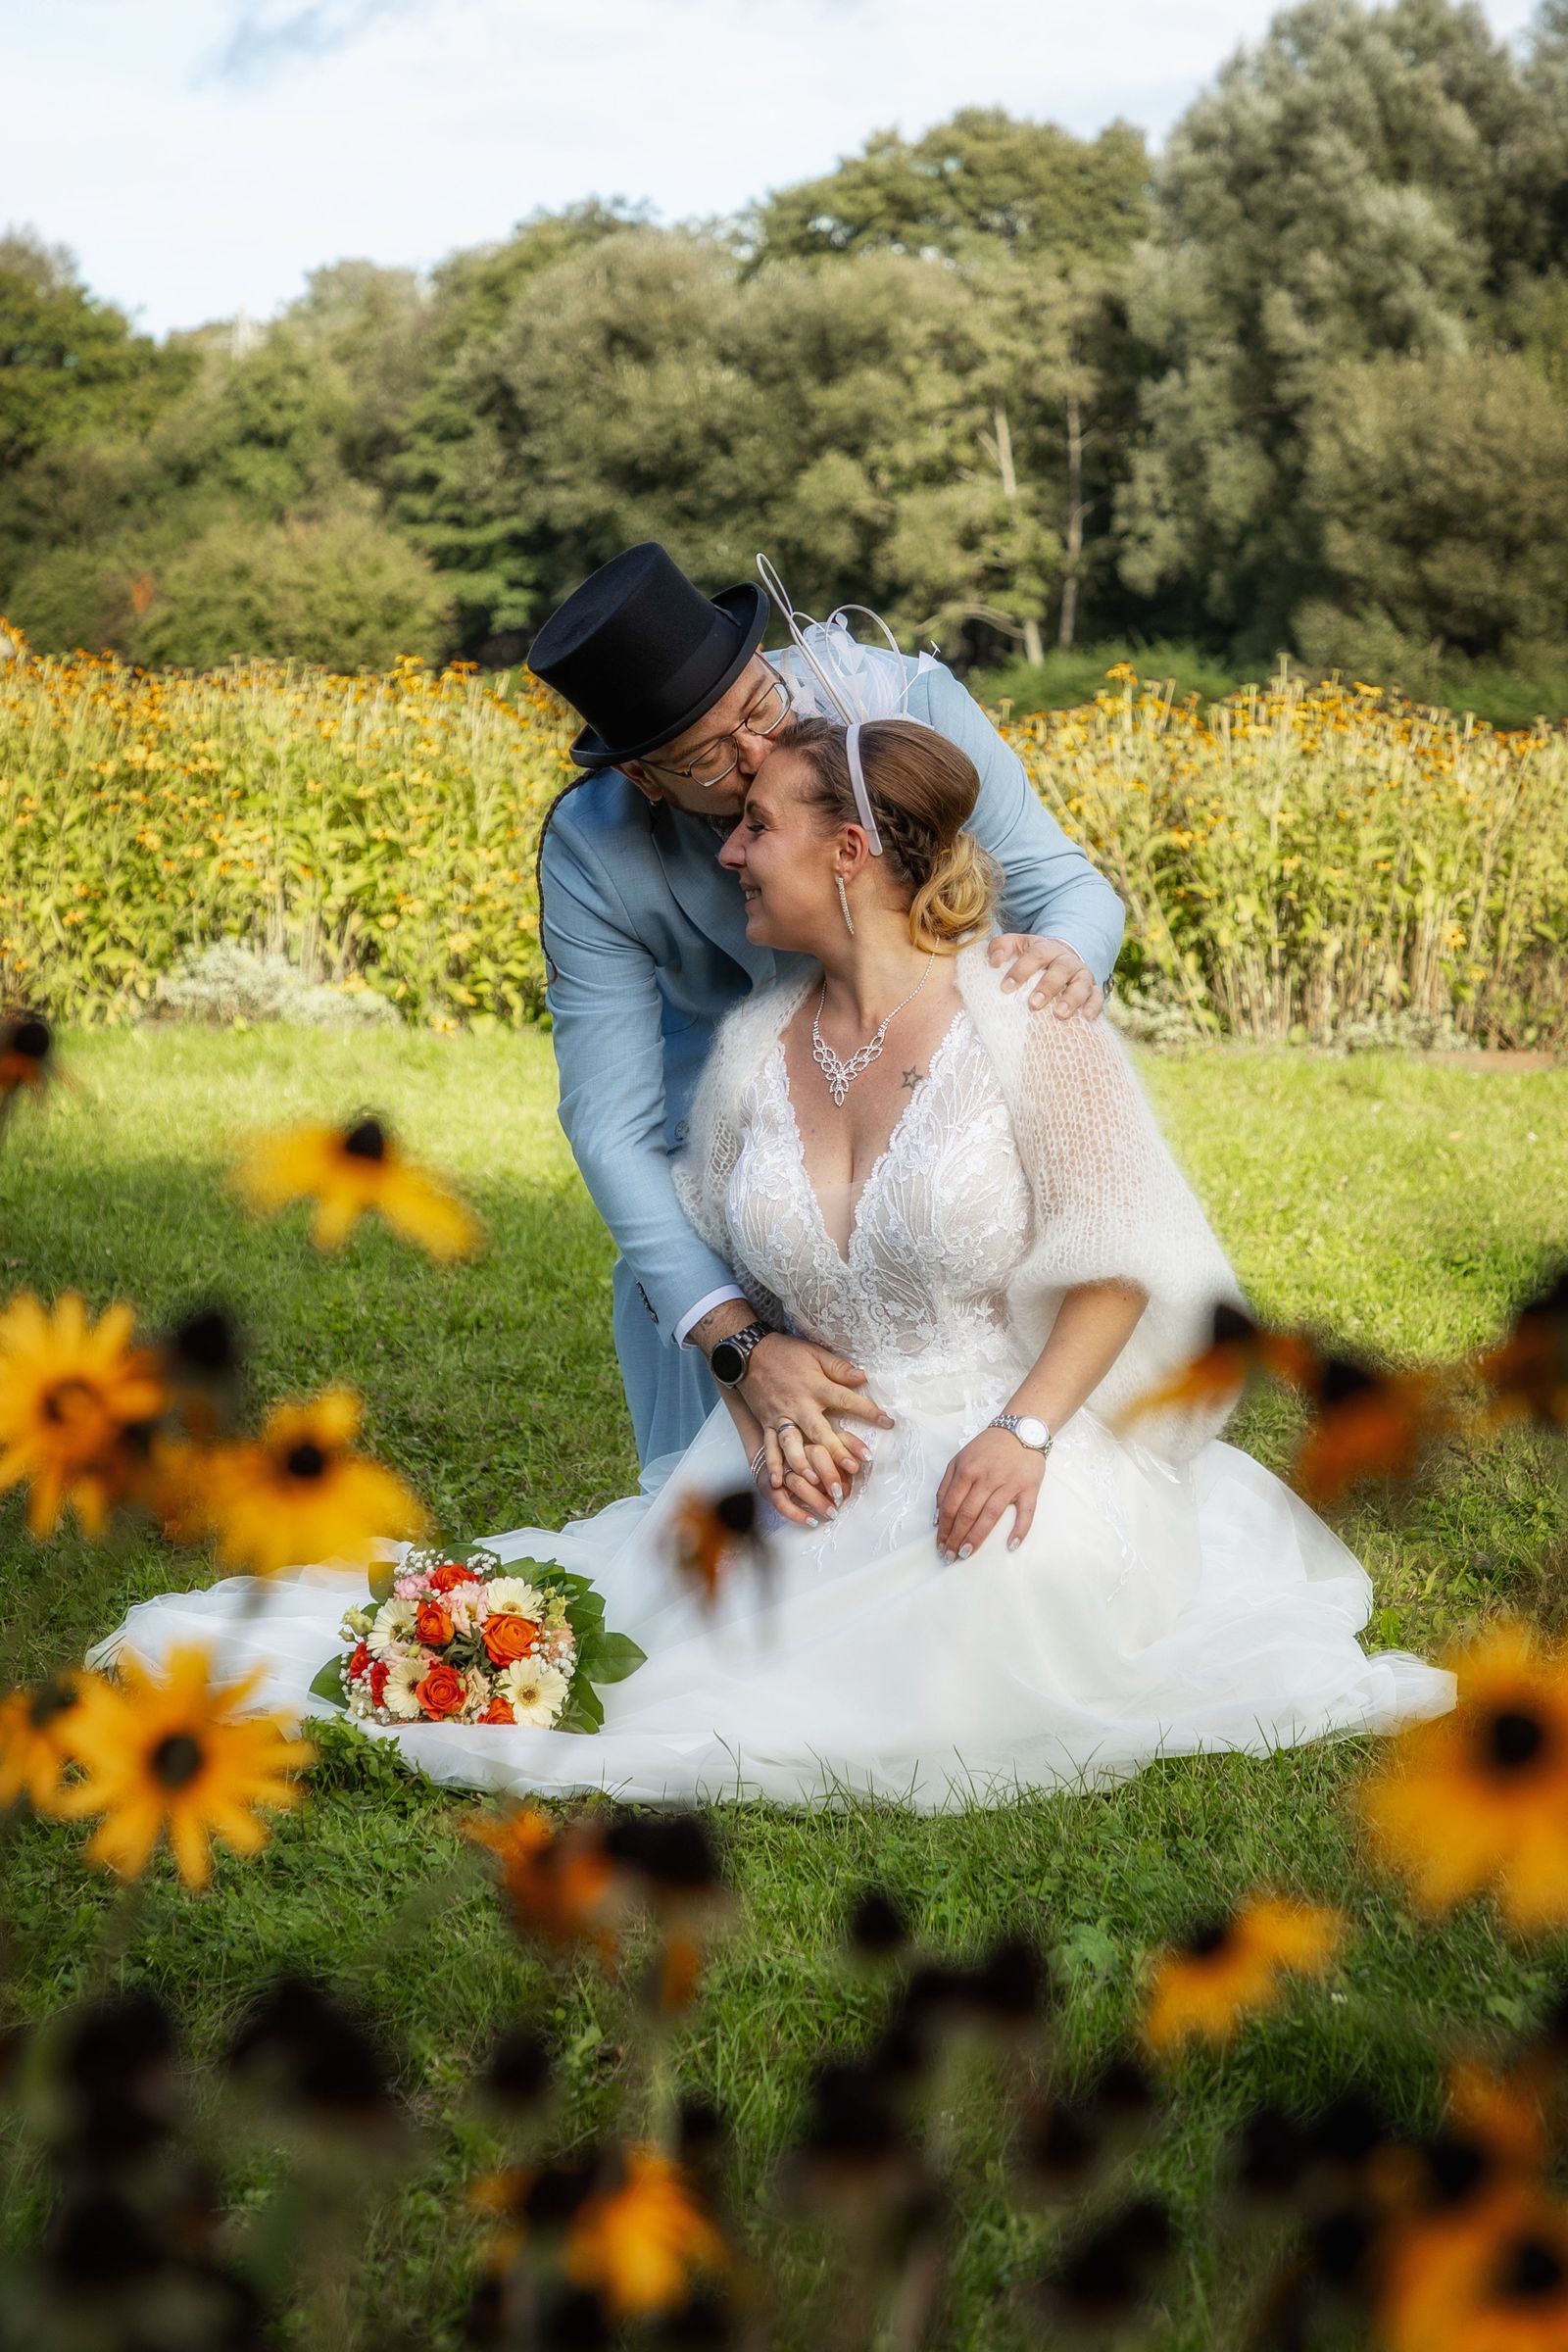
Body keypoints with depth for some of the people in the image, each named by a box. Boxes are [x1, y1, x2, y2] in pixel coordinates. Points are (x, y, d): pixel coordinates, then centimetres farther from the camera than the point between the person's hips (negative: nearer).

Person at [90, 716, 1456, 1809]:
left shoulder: (1030, 1031, -9)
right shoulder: (754, 1050, 6)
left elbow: (1120, 1266, -7)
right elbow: (715, 1270, 15)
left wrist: (1027, 1429, -22)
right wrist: (756, 1392, -7)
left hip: (1008, 1451, -4)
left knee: (1022, 1571, -38)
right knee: (678, 1562, -25)